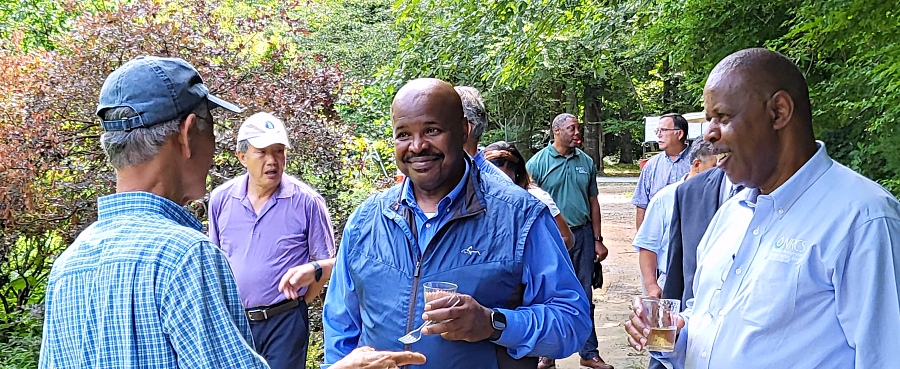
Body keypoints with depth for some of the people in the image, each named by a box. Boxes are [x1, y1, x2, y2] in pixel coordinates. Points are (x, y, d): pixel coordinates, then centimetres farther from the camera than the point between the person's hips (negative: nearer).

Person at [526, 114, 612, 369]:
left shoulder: (586, 162, 7)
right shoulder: (537, 163, -5)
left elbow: (593, 202, 12)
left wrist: (597, 240, 9)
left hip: (582, 235, 3)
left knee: (584, 296, 10)